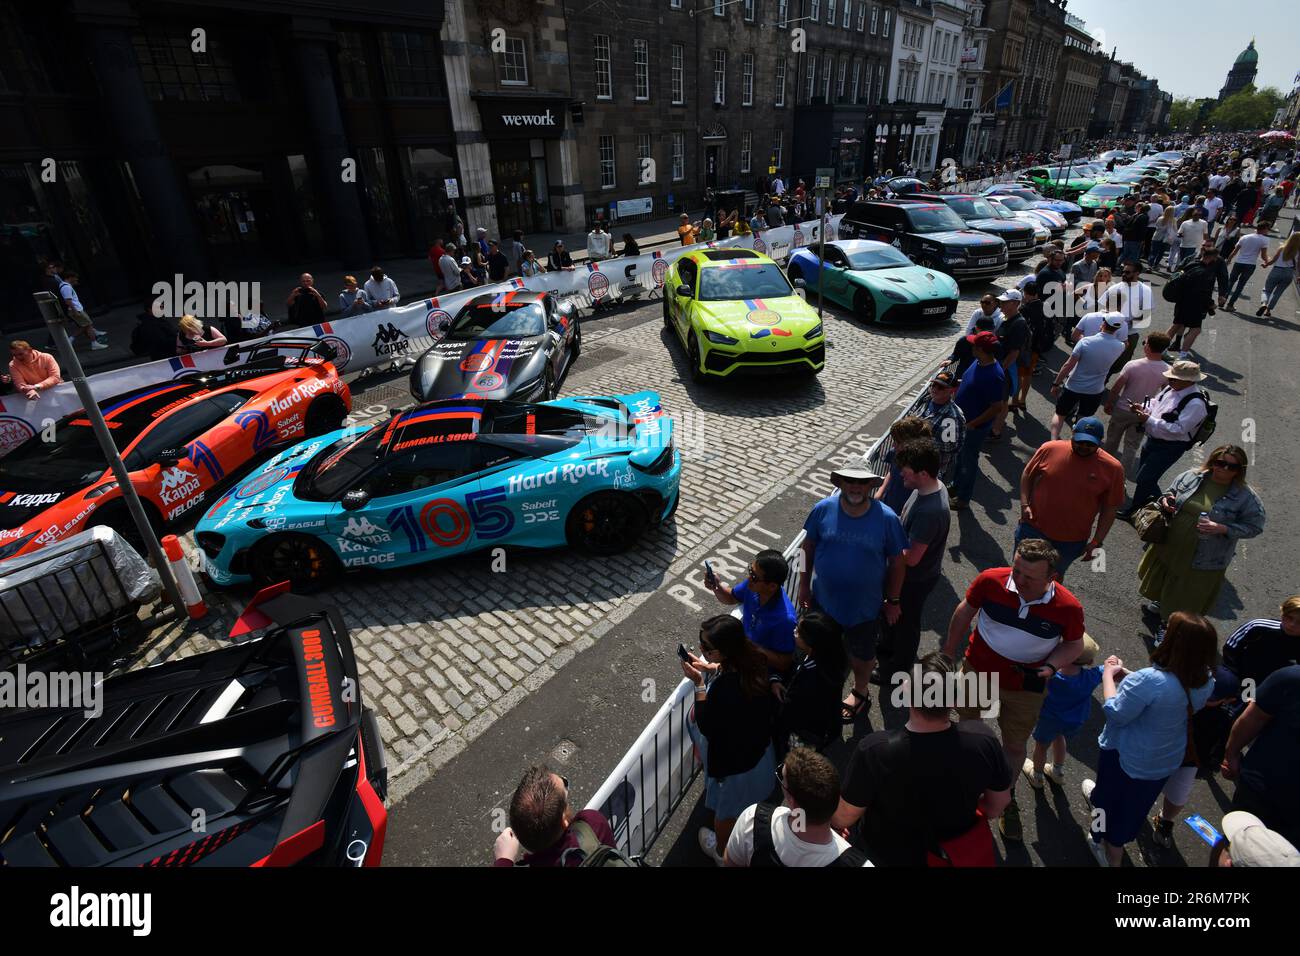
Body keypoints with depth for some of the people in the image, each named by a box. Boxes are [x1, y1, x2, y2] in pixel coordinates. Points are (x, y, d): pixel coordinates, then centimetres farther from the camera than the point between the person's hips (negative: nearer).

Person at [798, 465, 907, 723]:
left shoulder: (887, 518, -21)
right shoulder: (823, 509, -17)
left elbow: (897, 561, -8)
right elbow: (808, 547, -4)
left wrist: (892, 600, -2)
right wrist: (804, 585, 2)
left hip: (864, 606, -1)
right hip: (823, 600, 2)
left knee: (862, 654, 24)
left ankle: (859, 693, 52)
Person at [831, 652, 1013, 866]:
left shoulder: (874, 751, -35)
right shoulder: (982, 740, -28)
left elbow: (843, 818, -19)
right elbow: (1000, 802, -7)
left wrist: (832, 822, 4)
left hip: (891, 856, -2)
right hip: (962, 848, 2)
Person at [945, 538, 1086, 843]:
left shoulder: (1068, 607, -23)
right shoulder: (991, 580, -25)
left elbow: (1074, 643, -3)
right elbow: (965, 613, -7)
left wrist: (1051, 665, -22)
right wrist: (949, 654, 2)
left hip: (1025, 689, 0)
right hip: (977, 671, 1)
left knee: (1015, 746, 18)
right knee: (966, 725, 25)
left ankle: (1006, 799, 46)